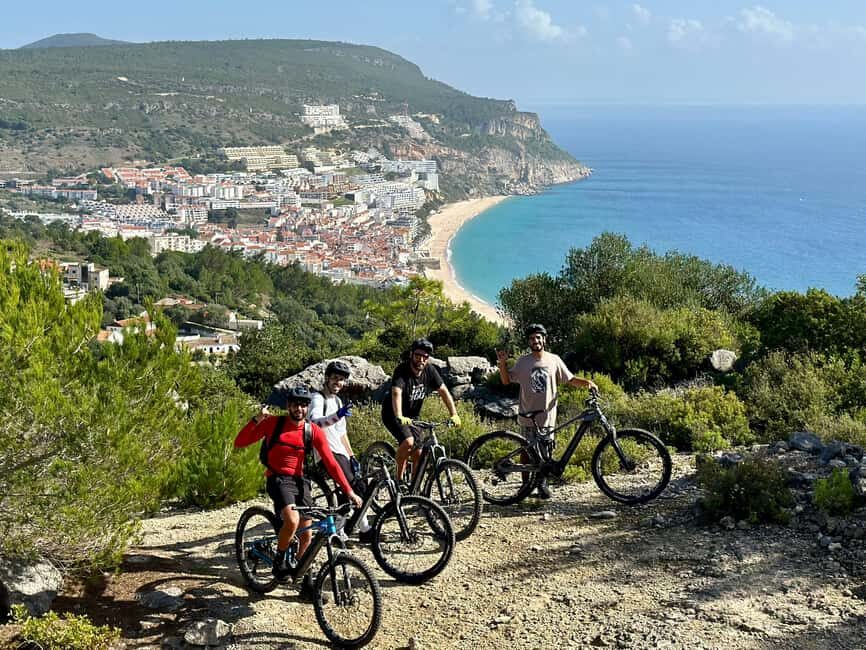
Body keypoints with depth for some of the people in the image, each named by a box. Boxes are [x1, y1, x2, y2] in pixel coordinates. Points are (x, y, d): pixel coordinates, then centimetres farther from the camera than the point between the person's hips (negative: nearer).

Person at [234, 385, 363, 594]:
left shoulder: (314, 431, -2)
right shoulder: (274, 423, -6)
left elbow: (331, 463, -5)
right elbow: (240, 442, -7)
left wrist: (349, 492, -12)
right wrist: (257, 420, -22)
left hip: (300, 481, 4)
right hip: (278, 480, -4)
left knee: (307, 534, 5)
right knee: (292, 521, -29)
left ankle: (306, 580, 21)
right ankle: (279, 560, -3)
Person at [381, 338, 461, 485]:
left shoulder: (430, 370, -9)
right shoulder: (402, 371, -26)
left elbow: (444, 391, -8)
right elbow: (396, 393, -41)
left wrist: (454, 414, -20)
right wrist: (400, 417, -56)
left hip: (412, 416, 6)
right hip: (393, 414, -6)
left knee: (418, 454, -2)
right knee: (408, 441, -29)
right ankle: (399, 476, -8)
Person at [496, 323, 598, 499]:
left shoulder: (554, 360, 3)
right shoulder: (523, 362, 2)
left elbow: (570, 379, 6)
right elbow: (506, 380, 5)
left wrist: (587, 382, -10)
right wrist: (503, 363, -10)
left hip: (547, 416, 1)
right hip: (527, 416, -1)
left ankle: (542, 485, 19)